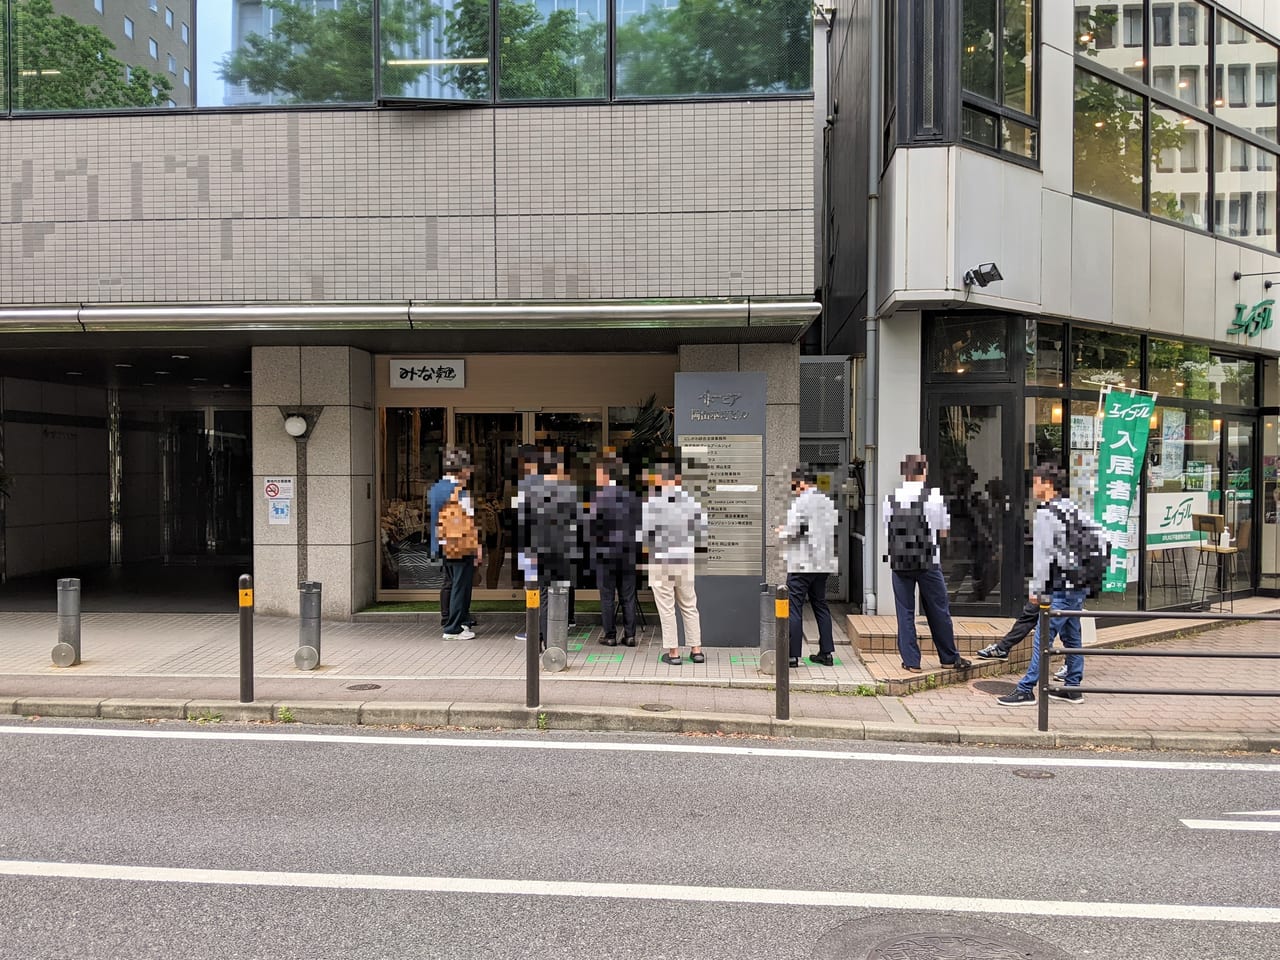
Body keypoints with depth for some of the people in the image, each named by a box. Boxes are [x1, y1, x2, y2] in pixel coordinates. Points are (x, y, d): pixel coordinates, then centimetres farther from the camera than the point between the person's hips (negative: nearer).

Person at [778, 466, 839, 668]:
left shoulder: (801, 502, -13)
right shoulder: (828, 502, 10)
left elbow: (794, 531, -20)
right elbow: (832, 528, 13)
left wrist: (782, 533, 2)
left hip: (802, 564, -8)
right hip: (823, 563, 8)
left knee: (794, 608, -3)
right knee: (820, 605, 16)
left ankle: (793, 655, -3)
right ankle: (826, 652, 17)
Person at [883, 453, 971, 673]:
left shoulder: (891, 499, 0)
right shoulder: (934, 497, -6)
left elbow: (887, 533, 5)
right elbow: (943, 532, 1)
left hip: (899, 563, 1)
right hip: (928, 562, -1)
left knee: (905, 612, 8)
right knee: (938, 611, 11)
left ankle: (911, 661, 10)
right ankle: (949, 657, 23)